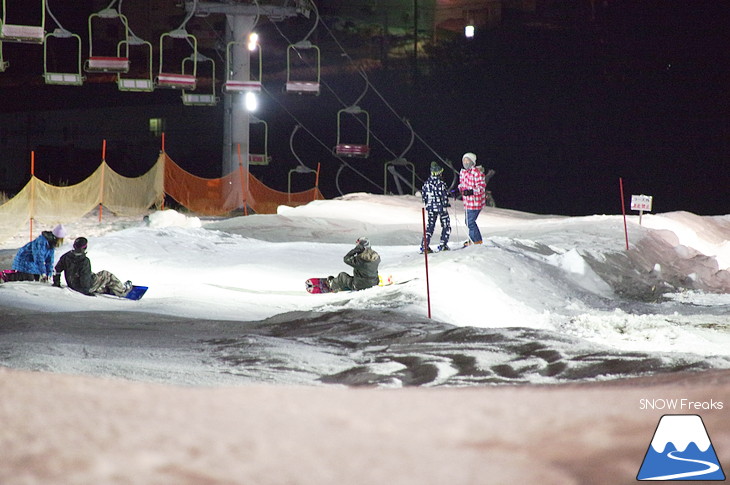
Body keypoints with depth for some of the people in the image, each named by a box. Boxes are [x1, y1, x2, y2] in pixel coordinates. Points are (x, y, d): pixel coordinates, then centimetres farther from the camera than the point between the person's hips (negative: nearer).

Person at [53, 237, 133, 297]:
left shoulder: (66, 257, -5)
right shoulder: (84, 261, -27)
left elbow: (57, 270, 4)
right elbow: (85, 277, -29)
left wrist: (56, 283, 16)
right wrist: (86, 290, -18)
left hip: (72, 285, 8)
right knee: (105, 275, 9)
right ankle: (122, 291, 21)